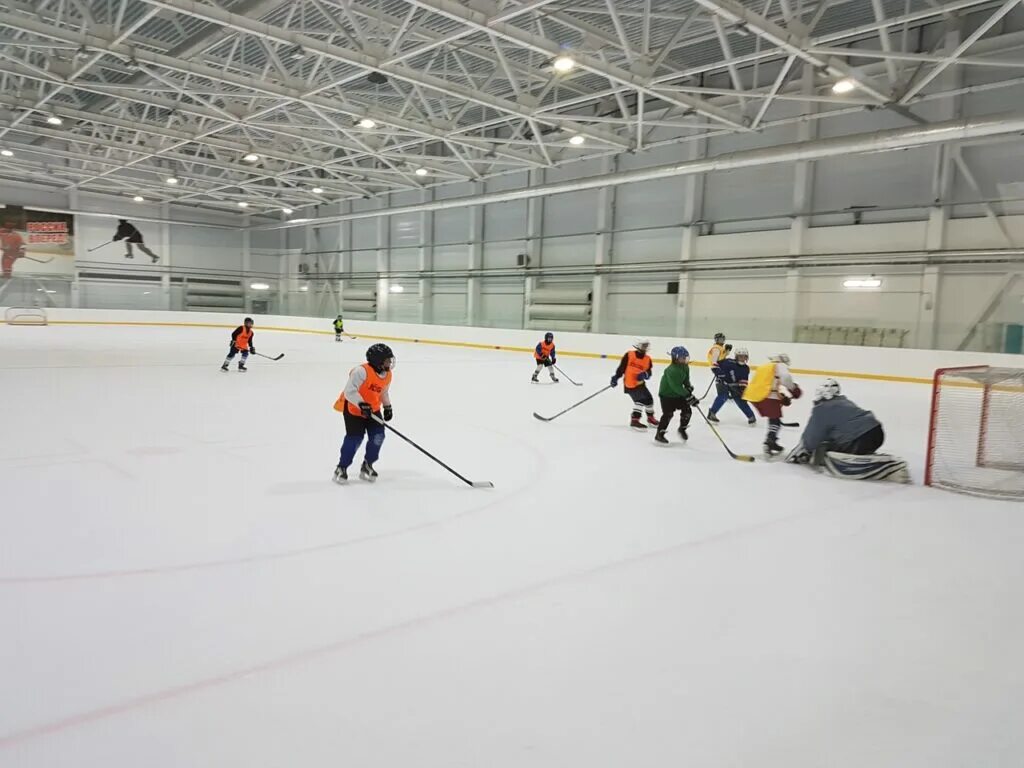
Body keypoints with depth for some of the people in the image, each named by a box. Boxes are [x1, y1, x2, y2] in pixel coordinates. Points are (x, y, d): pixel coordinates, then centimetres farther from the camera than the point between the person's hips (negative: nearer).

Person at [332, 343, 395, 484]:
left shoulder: (387, 374, -1)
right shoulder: (362, 371, -28)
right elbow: (349, 392, -30)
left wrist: (387, 406, 10)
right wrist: (362, 404, -39)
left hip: (373, 409, 7)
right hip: (353, 408, -7)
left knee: (378, 436, -4)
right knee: (355, 438, -12)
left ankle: (367, 466, 16)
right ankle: (341, 468, 7)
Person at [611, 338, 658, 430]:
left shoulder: (648, 359, 2)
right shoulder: (629, 355, -10)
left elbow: (649, 373, -2)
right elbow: (621, 367, -5)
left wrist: (644, 374, -23)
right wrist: (615, 377, -6)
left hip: (640, 383, 6)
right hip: (629, 384, -6)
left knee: (649, 399, 13)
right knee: (640, 400, -19)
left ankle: (650, 418, 36)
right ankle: (635, 420, -16)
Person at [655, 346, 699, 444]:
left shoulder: (685, 367, -4)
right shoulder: (671, 370, -32)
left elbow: (686, 379, 12)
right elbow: (676, 387, -35)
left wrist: (688, 386, -10)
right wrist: (689, 396, -36)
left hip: (678, 394, 8)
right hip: (666, 395, -8)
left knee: (687, 410, 3)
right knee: (668, 414, -14)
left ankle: (682, 429, 26)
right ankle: (659, 434, -2)